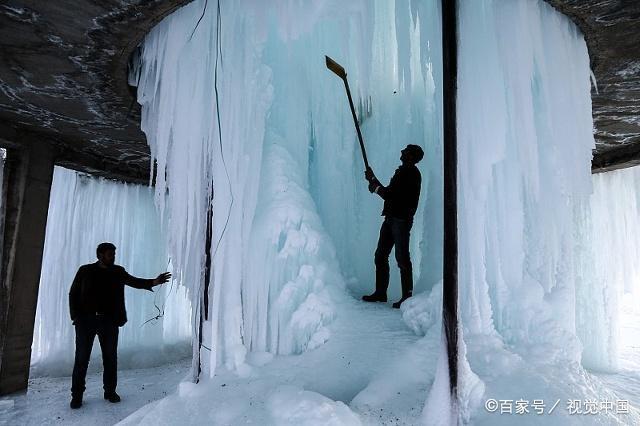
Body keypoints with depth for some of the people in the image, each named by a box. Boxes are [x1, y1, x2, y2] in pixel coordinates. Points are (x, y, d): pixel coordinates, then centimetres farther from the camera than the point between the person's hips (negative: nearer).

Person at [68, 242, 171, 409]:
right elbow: (73, 294, 4)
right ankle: (77, 394, 17)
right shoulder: (85, 271, 2)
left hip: (109, 321, 2)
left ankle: (110, 391, 19)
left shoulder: (118, 271, 8)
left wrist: (154, 282, -18)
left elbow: (133, 281, -1)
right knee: (81, 358, 3)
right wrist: (76, 317, -5)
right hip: (86, 320, -2)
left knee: (110, 357, 7)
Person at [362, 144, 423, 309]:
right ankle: (380, 292, 20)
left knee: (402, 258, -6)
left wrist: (374, 181, -5)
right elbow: (390, 194, 21)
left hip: (401, 220, -10)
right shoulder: (402, 171, 18)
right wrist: (374, 182, 13)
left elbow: (389, 195, -16)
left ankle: (407, 297, 4)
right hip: (391, 218, 10)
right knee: (380, 255, 11)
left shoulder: (411, 173, -11)